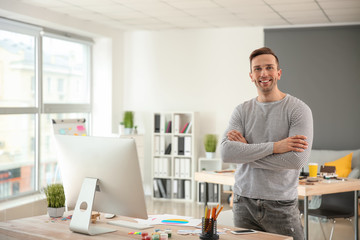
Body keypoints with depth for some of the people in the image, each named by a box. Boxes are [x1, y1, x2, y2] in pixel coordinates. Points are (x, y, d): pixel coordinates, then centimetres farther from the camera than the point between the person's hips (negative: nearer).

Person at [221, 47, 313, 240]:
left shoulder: (299, 110, -4)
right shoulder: (241, 111, 5)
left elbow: (297, 159, -18)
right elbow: (226, 153, -11)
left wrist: (246, 150, -12)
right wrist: (274, 147, -18)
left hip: (281, 205, -2)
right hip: (244, 204, 3)